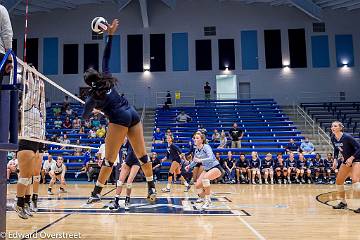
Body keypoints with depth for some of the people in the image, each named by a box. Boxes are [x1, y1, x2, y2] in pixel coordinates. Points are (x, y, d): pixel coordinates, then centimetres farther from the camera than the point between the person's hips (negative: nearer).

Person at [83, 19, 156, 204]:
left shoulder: (94, 95, 1)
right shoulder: (107, 78, 14)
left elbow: (85, 117, 8)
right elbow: (106, 58, 19)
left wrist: (93, 111, 30)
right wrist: (110, 35, 19)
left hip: (120, 118, -6)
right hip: (133, 114, 6)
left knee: (109, 159, -2)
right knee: (142, 154, 7)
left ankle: (96, 193, 5)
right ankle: (152, 188, 11)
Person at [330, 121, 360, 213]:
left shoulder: (347, 137, -25)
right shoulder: (333, 138, -4)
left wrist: (351, 158, -28)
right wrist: (335, 160, -1)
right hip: (346, 161, 8)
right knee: (338, 181, 6)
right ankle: (343, 203, 22)